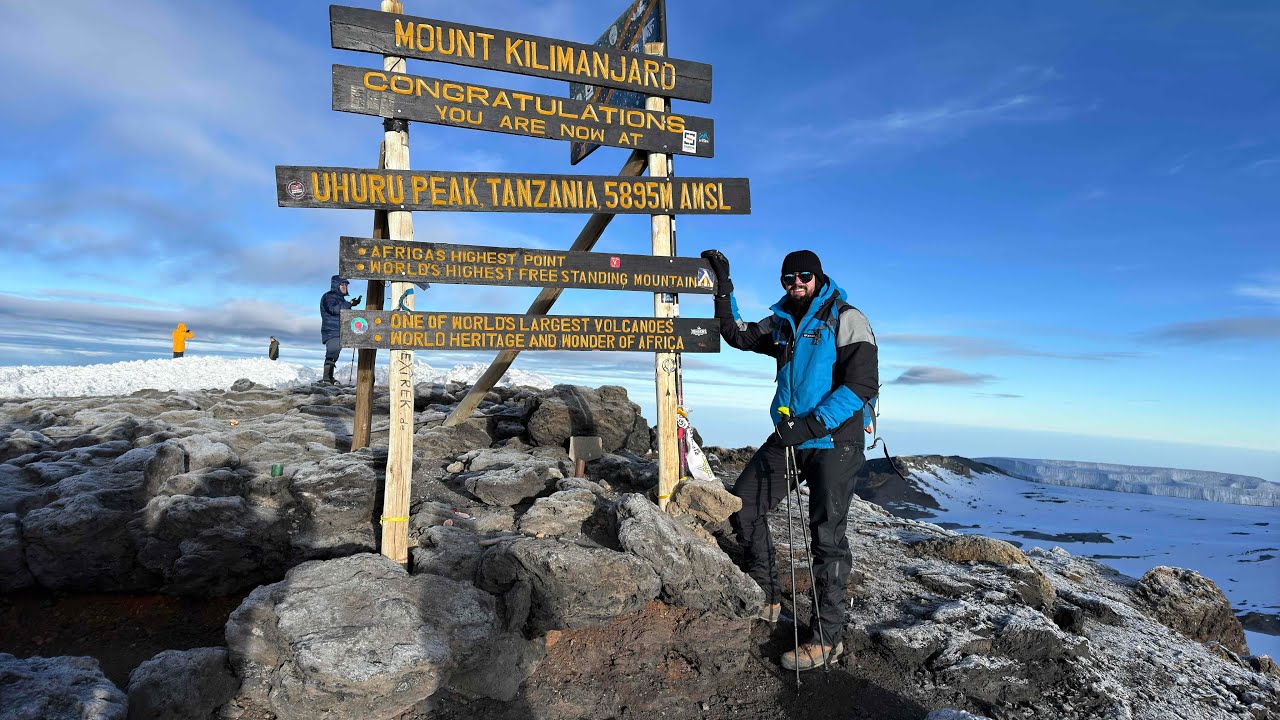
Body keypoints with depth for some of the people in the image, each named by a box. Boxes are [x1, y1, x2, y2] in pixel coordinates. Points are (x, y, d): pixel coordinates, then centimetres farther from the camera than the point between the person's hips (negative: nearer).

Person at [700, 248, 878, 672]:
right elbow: (737, 335, 23)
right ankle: (766, 598, 23)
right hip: (789, 436, 7)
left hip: (834, 440, -7)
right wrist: (723, 287, 13)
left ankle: (827, 638, 8)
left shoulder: (847, 320, -9)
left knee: (827, 535, -3)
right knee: (744, 508, 8)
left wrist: (812, 424, -24)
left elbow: (863, 386, -17)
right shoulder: (783, 324, 11)